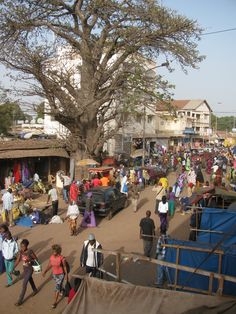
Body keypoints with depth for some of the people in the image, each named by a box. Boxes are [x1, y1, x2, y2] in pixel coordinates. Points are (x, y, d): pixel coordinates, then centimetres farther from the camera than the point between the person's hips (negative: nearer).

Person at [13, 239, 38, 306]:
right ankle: (35, 290, 54)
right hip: (25, 268, 6)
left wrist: (29, 260, -31)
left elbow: (36, 259, -15)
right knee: (30, 280, 27)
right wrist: (13, 268, -20)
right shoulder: (20, 251, -10)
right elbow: (17, 260, -9)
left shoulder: (30, 251, -25)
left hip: (30, 269, -6)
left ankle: (20, 300, 8)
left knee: (24, 284, -4)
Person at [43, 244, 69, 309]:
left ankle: (55, 302, 11)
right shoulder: (51, 257, -13)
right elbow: (49, 265, -2)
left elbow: (65, 266, -15)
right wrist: (45, 272, -12)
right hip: (54, 274, 5)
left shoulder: (62, 258, -27)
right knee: (59, 285, 27)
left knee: (57, 288, -4)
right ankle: (62, 291, 59)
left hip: (61, 275, -5)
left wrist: (66, 275, -9)